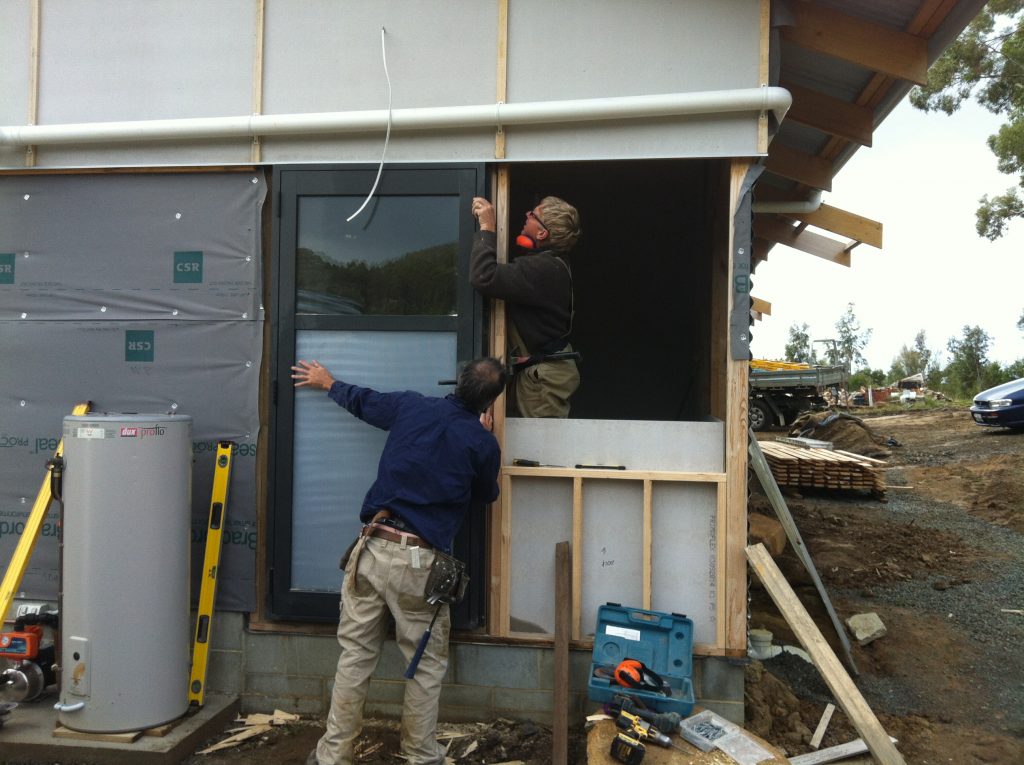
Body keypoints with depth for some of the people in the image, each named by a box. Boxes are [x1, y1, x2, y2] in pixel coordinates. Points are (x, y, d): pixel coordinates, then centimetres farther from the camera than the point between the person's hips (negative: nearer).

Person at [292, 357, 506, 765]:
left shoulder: (412, 406, 3)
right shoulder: (483, 444, -3)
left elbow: (362, 401, 23)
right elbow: (486, 496, 17)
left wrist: (327, 382, 42)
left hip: (373, 548, 3)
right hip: (419, 562, -3)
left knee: (355, 657, 14)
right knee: (427, 665, 14)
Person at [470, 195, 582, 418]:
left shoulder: (541, 269, -26)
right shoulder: (551, 262, 9)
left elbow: (484, 278, -34)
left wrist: (486, 229, -24)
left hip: (544, 374, -10)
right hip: (546, 368, 10)